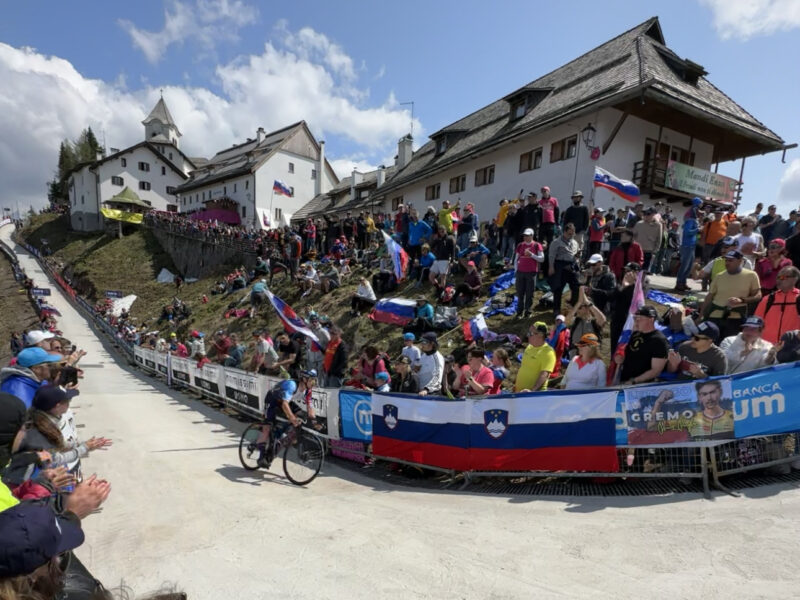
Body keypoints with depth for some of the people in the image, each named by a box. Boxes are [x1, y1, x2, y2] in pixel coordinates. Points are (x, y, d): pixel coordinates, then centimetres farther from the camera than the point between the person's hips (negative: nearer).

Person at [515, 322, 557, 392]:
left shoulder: (548, 352, -16)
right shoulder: (530, 347, 9)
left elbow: (544, 375, -24)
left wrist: (533, 390, -34)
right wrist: (516, 384, 20)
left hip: (535, 394, -8)